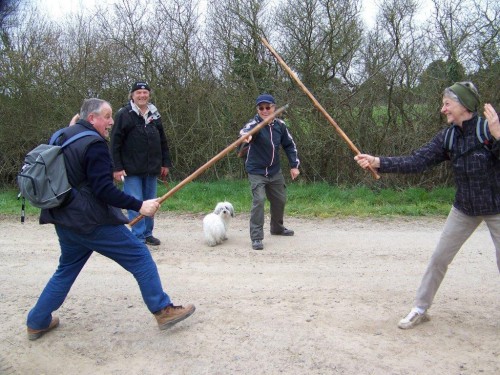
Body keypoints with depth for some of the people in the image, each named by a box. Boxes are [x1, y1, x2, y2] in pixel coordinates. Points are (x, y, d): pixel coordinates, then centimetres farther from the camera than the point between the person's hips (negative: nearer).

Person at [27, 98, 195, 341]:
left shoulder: (61, 137, 11)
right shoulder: (94, 144, -17)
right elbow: (103, 189, -24)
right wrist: (139, 206, -23)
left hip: (65, 220, 9)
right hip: (93, 222, -9)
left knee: (66, 270, 23)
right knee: (139, 256, -1)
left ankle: (37, 322, 28)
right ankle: (163, 311, 3)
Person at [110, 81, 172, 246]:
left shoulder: (154, 114, 11)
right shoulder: (124, 115, -5)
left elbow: (163, 141, 16)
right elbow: (115, 143, -8)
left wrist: (165, 163, 12)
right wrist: (117, 168, -13)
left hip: (152, 169, 5)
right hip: (131, 170, -5)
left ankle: (148, 233, 23)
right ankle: (139, 237, 5)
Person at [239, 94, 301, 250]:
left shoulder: (280, 125, -5)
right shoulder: (254, 123, -19)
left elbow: (290, 145, 7)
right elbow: (246, 130, -44)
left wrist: (294, 165, 2)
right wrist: (245, 134, -68)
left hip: (275, 171, 5)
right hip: (256, 171, -5)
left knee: (280, 200, 17)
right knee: (259, 200, -20)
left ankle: (277, 228, 42)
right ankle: (256, 238, -10)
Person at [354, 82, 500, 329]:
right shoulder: (447, 137, -6)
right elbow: (415, 162, -11)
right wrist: (377, 163, -20)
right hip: (464, 209, 4)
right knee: (439, 258, 5)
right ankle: (420, 309, 17)